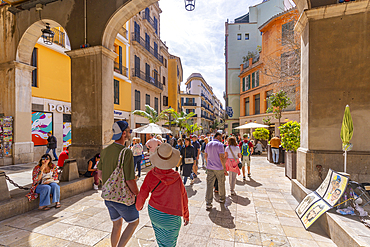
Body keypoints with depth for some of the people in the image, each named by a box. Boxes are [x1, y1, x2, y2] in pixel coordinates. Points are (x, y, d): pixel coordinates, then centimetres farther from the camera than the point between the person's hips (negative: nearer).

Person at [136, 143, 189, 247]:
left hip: (154, 212, 2)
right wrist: (186, 215, 10)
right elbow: (183, 197, -6)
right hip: (172, 218, -2)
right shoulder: (176, 177, -16)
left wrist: (138, 206, 16)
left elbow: (142, 195, -6)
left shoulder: (151, 174, -16)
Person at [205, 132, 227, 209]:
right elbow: (221, 157, -18)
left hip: (210, 168, 4)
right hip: (219, 168, -4)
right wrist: (225, 169, -13)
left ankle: (208, 203, 4)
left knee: (209, 184, 4)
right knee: (221, 183, 17)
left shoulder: (208, 144, 6)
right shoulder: (220, 144, -13)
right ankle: (222, 198, 36)